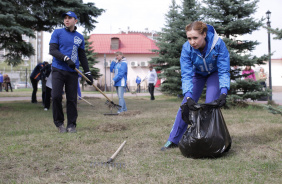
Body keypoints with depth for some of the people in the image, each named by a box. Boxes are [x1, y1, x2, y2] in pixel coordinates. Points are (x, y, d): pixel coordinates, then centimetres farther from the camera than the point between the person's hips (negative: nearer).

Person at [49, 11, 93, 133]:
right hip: (58, 70, -2)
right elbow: (52, 50, -5)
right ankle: (59, 123, 4)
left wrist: (87, 72, 12)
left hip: (73, 72, 2)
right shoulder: (57, 33, 6)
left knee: (72, 99, 0)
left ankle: (71, 125, 10)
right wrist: (66, 58, -19)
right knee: (56, 96, -12)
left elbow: (82, 56, 20)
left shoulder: (80, 37, 15)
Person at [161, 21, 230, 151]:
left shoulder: (218, 44, -35)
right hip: (197, 74, 1)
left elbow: (224, 71, -31)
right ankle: (173, 140, 6)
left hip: (215, 73, -1)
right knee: (186, 104, -3)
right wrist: (189, 97, -45)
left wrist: (223, 93, -44)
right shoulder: (186, 48, -31)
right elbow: (186, 75, -32)